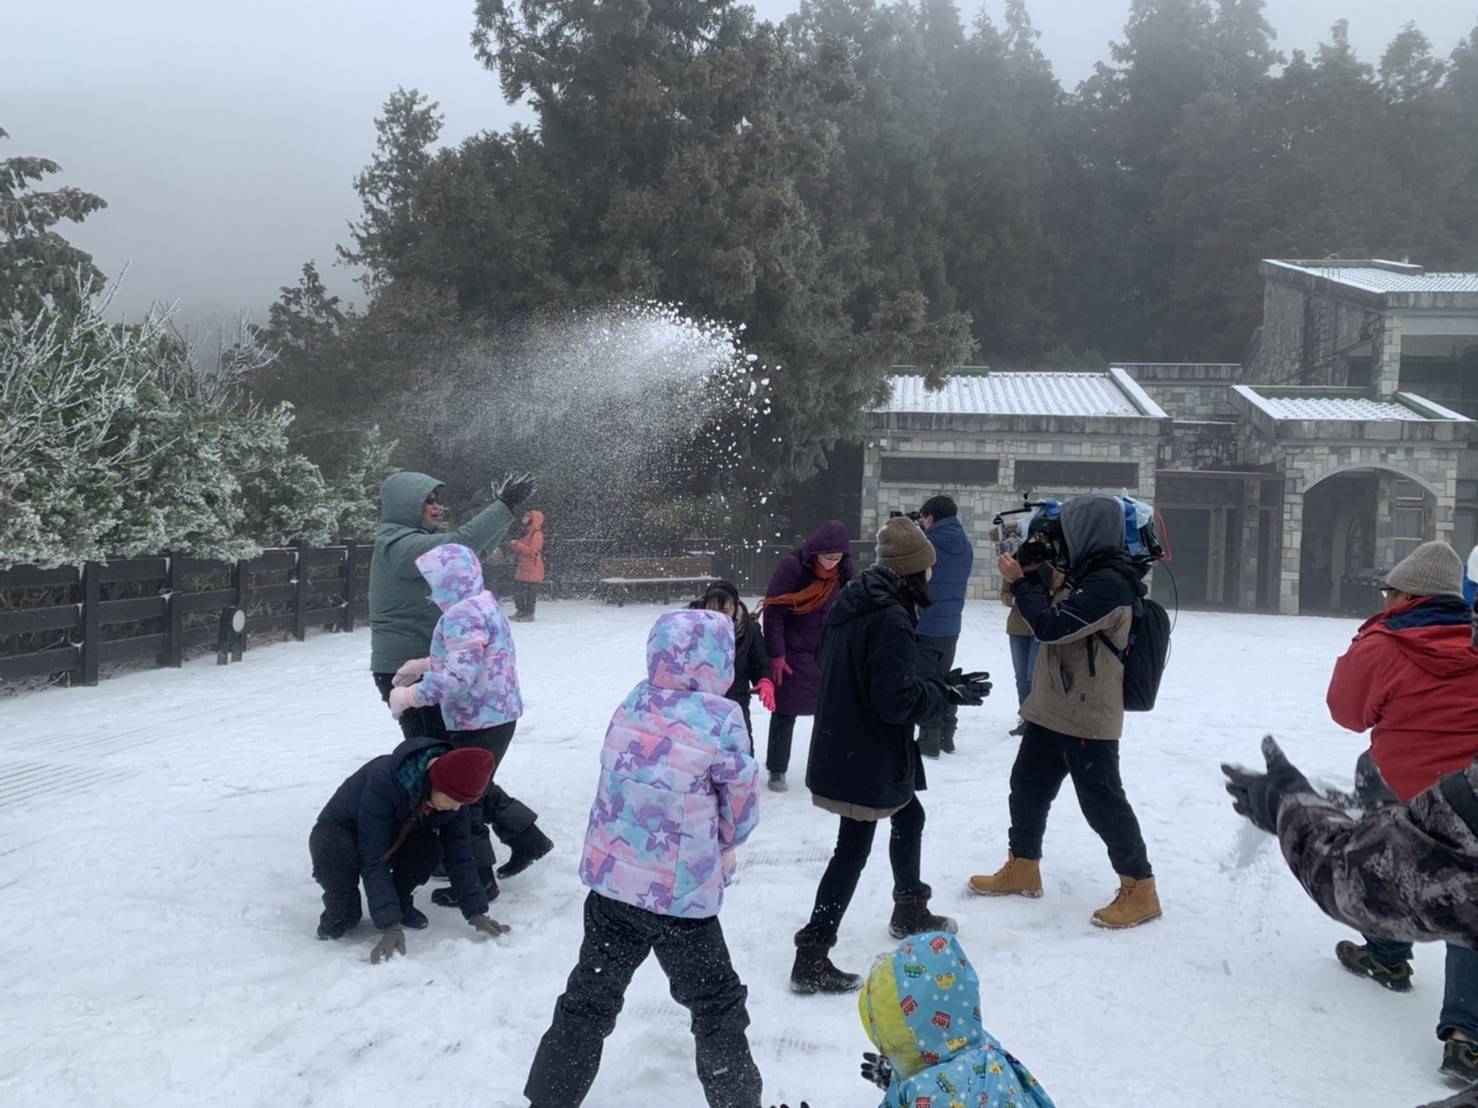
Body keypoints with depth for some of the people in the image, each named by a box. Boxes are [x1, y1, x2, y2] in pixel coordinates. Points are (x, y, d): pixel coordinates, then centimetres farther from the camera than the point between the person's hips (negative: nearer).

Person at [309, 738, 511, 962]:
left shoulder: (453, 793, -21)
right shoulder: (384, 781, -39)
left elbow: (459, 855, -14)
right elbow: (373, 861, -38)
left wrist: (477, 913, -21)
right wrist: (390, 926, -41)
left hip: (392, 836, 4)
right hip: (338, 832, -4)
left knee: (428, 847, -28)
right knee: (338, 859, -38)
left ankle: (399, 903, -1)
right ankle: (341, 914, -8)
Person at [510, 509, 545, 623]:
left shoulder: (537, 534, -12)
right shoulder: (527, 533, 17)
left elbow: (532, 550, -22)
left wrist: (517, 544, -16)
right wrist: (514, 545, 7)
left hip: (532, 569, -10)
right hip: (523, 568, 10)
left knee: (530, 591, -5)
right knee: (517, 589, 12)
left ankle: (529, 614, 1)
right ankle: (522, 611, 22)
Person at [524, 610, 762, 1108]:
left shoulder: (633, 703, -2)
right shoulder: (721, 720, -17)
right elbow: (742, 807, -5)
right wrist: (723, 845, 15)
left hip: (611, 879, 5)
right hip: (679, 895, -5)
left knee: (589, 997, 19)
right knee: (716, 1005, 15)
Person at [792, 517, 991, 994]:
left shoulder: (850, 604, 5)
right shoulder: (890, 619, -23)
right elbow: (899, 700, -24)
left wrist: (941, 685, 13)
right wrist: (951, 691, -9)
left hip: (843, 747, 10)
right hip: (868, 756, -10)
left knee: (909, 817, 26)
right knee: (854, 849, -1)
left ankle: (910, 910, 46)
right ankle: (812, 958, 4)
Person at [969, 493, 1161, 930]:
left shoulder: (1109, 583, -22)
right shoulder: (1091, 576, 10)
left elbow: (1050, 626, -25)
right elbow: (1056, 618, 20)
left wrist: (1018, 582, -14)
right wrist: (1032, 575, 8)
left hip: (1087, 719, -10)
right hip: (1053, 710, 10)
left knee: (1101, 801, -3)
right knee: (1027, 786, 18)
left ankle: (1139, 890, 9)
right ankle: (1022, 869, 32)